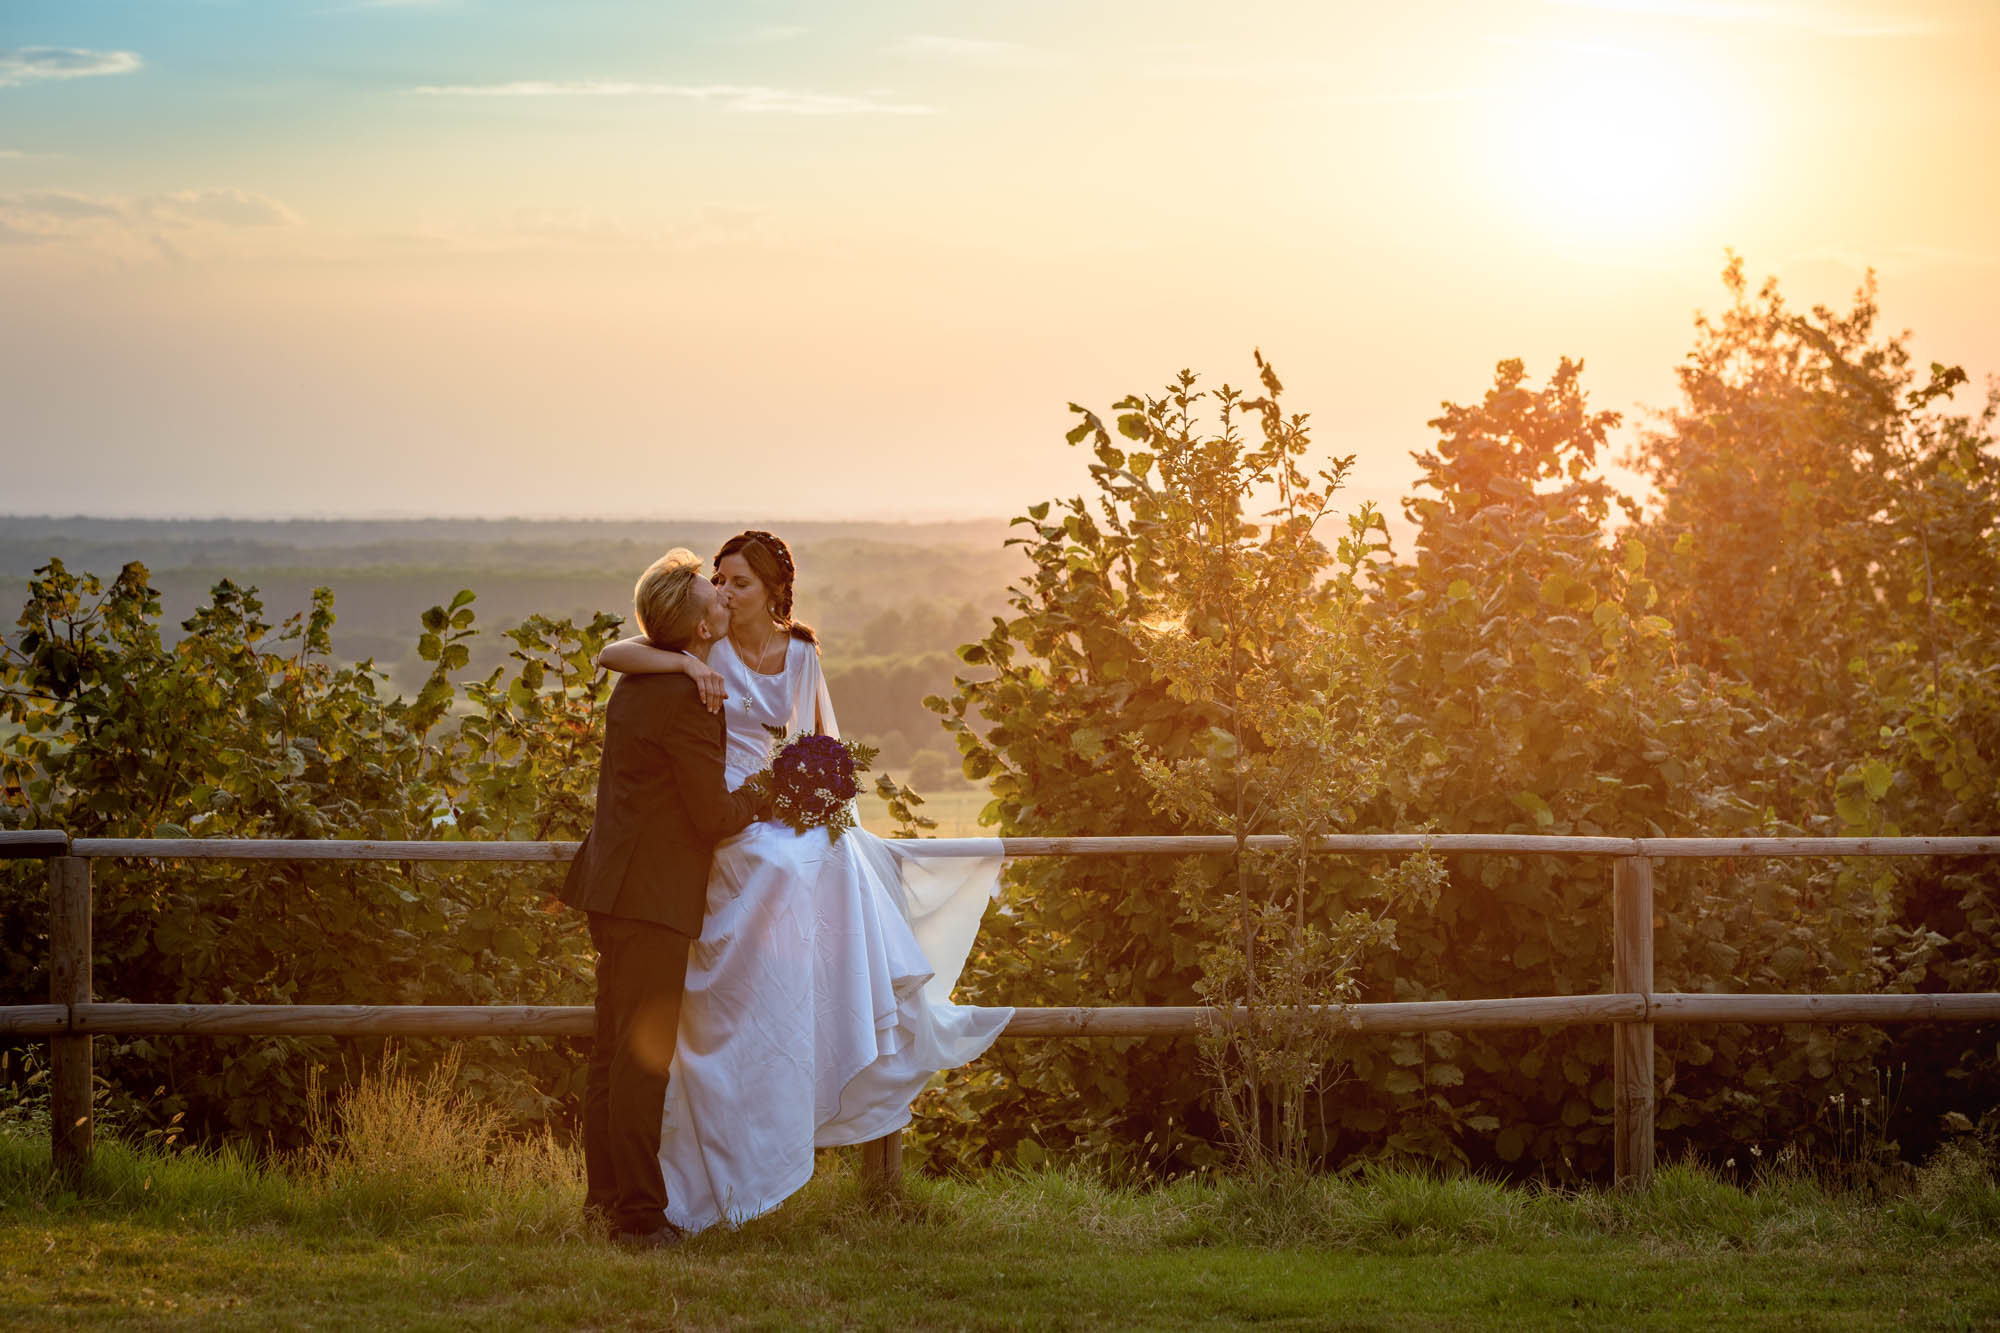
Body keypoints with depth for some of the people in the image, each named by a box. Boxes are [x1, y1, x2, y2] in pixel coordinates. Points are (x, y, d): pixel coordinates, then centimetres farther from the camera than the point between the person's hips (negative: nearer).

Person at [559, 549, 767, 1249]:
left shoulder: (635, 680, 12)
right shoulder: (685, 698, -18)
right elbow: (715, 815, -16)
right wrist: (761, 797, 2)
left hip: (614, 885, 10)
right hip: (654, 894, -10)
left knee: (614, 1049, 16)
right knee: (645, 1054, -7)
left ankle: (606, 1194, 24)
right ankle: (639, 1212, -5)